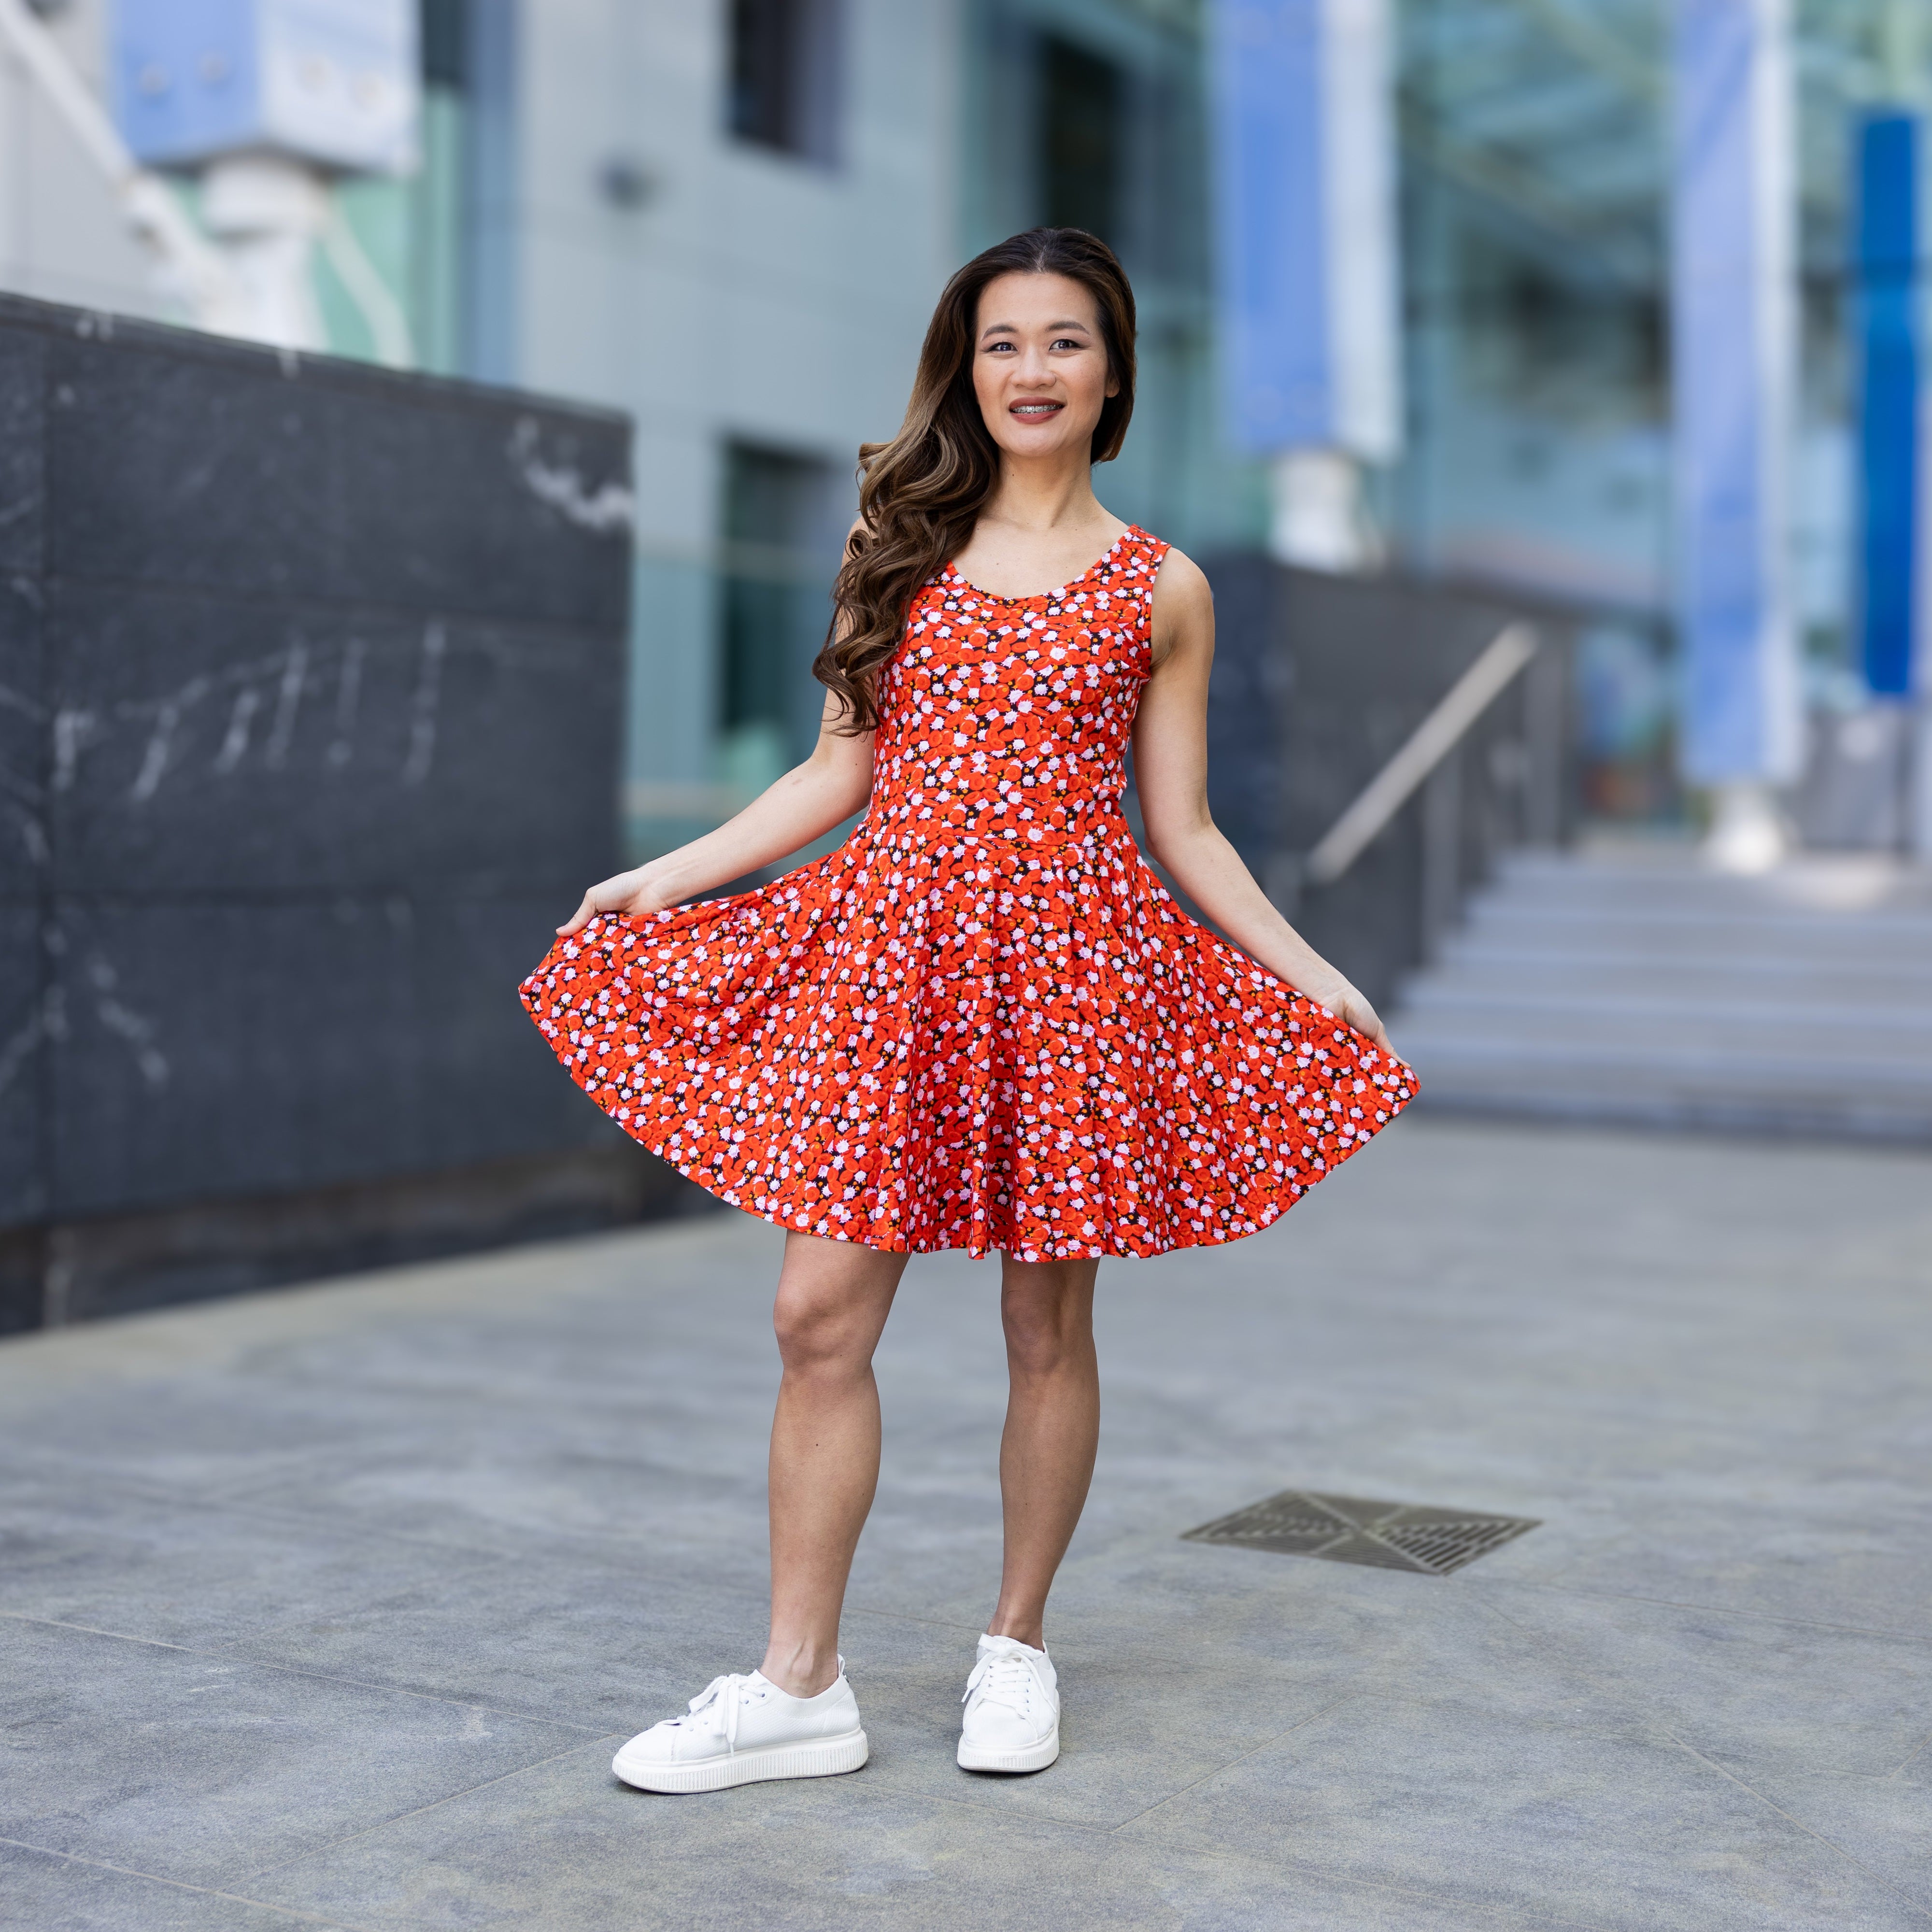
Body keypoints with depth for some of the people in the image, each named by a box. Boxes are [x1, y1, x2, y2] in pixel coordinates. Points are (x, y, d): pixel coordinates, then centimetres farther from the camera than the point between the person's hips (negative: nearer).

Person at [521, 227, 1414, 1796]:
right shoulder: (901, 545, 11)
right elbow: (842, 769, 13)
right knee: (822, 1315, -3)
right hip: (892, 946, 2)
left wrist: (1309, 972, 1)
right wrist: (665, 876, 9)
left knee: (1047, 1322, 5)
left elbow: (1181, 828, 8)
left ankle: (1019, 1642, 25)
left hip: (1065, 958, -1)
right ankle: (800, 1687, 8)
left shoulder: (1161, 591, 6)